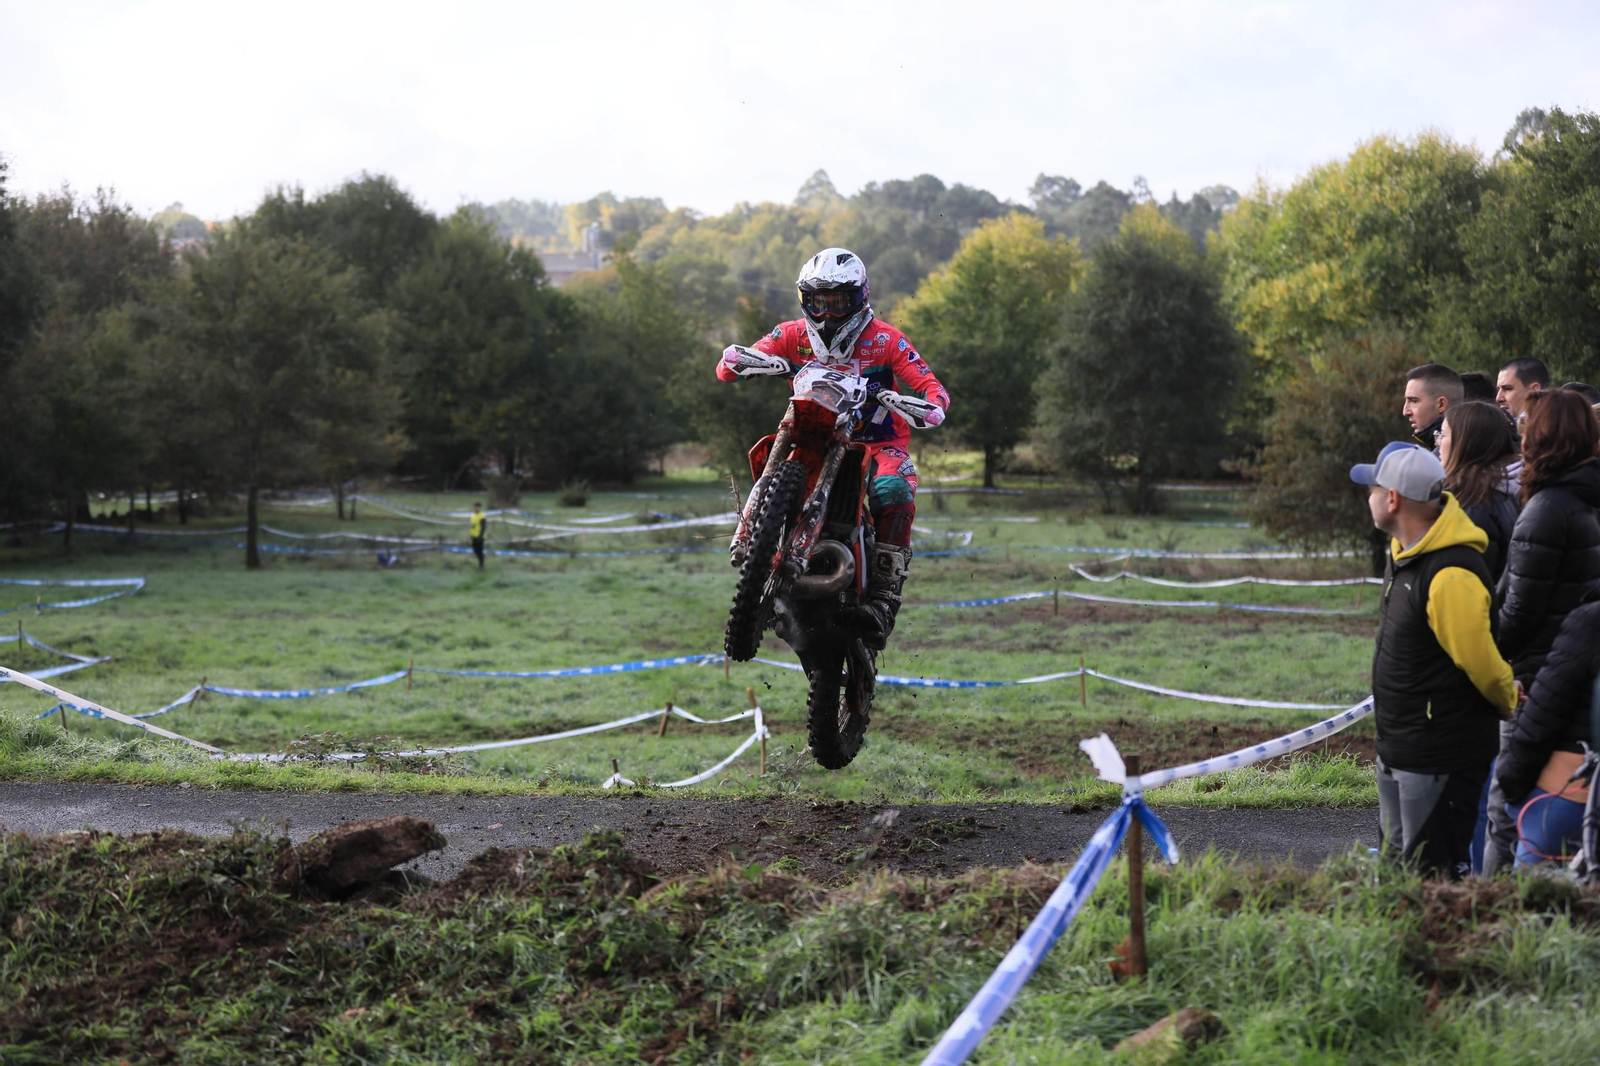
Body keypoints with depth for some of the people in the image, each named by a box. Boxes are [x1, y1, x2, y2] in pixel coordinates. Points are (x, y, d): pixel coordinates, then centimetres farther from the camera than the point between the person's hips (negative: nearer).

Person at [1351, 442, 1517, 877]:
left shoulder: (1451, 576, -27)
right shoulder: (1404, 550, 5)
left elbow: (1482, 663, -22)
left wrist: (1513, 704, -4)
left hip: (1438, 762, -10)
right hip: (1396, 751, 10)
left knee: (1434, 874, -3)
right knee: (1397, 862, 20)